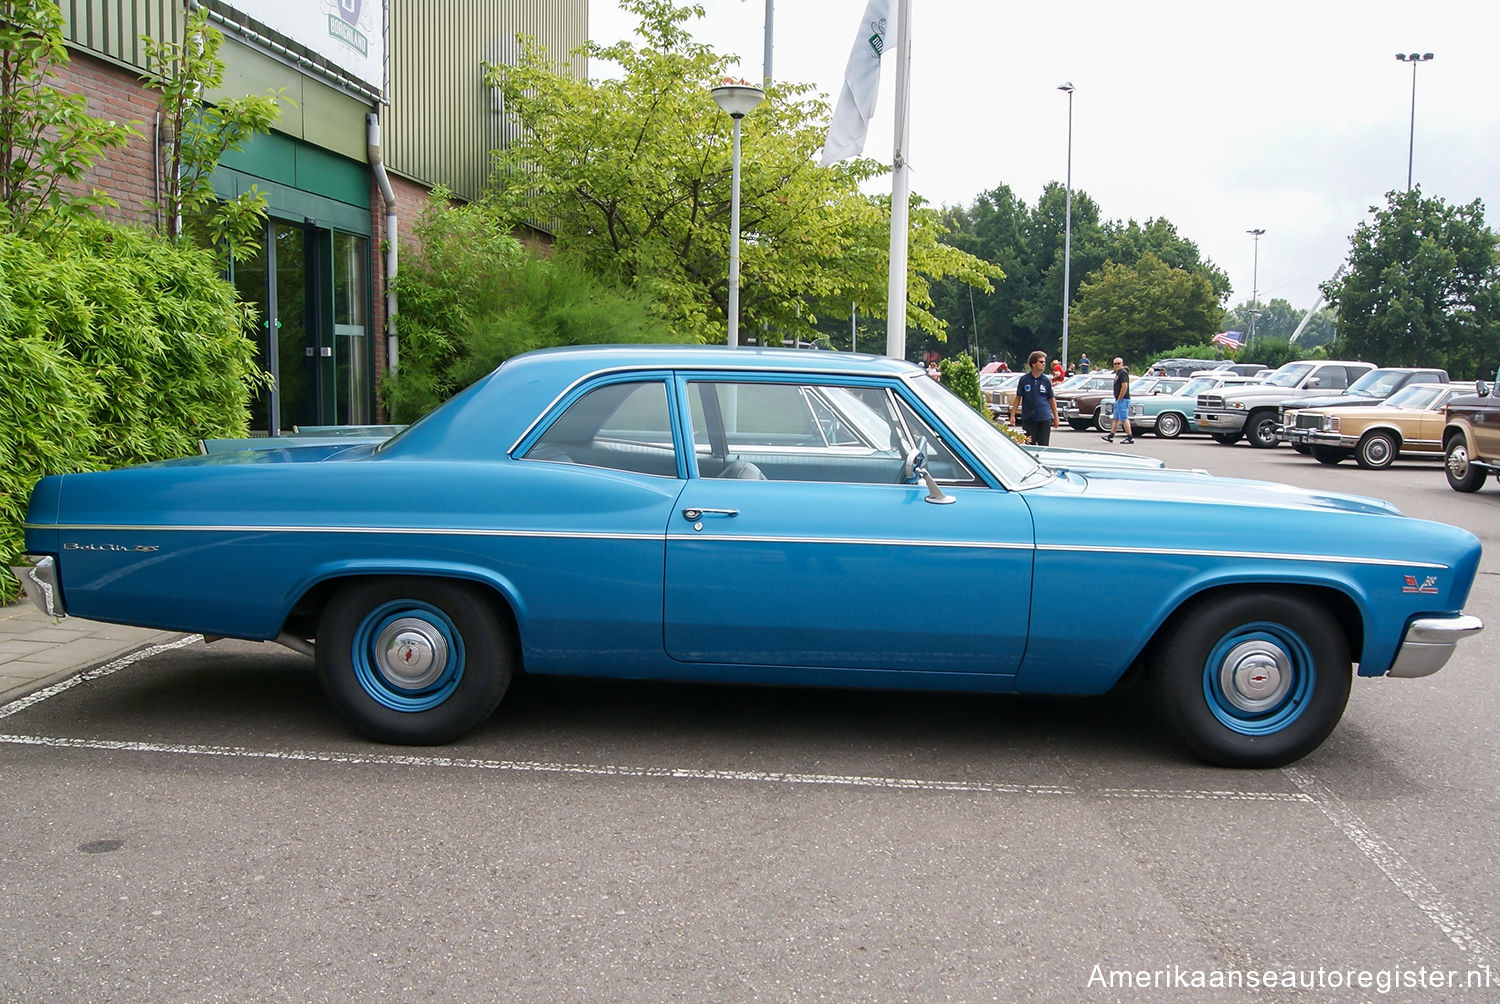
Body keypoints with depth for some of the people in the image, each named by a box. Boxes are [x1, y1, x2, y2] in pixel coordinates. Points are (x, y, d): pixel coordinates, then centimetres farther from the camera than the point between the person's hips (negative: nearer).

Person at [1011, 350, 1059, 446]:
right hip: (1028, 419, -1)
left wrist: (1056, 417, 8)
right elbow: (1018, 398, 4)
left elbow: (1052, 399, 9)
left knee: (1043, 446, 3)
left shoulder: (1046, 380, 3)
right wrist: (1012, 415, 0)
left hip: (1045, 418, 1)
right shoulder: (1024, 380, -1)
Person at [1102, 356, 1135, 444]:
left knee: (1124, 419, -9)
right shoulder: (1118, 373, 17)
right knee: (1116, 419, 12)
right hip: (1118, 400, 10)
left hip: (1122, 400, -10)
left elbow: (1124, 387, -22)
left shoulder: (1123, 373, -14)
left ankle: (1130, 438, -6)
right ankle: (1111, 437, 16)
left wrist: (1119, 399, -19)